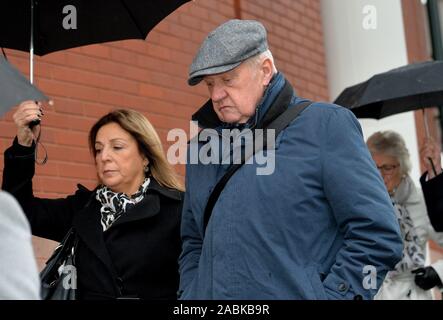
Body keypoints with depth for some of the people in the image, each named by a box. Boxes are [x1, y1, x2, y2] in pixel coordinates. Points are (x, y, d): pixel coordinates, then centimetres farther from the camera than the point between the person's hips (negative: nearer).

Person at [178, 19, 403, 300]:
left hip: (296, 292, -4)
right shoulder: (202, 146, 12)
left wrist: (328, 295, -16)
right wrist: (190, 295, 5)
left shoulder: (327, 125, -5)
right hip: (208, 294, 5)